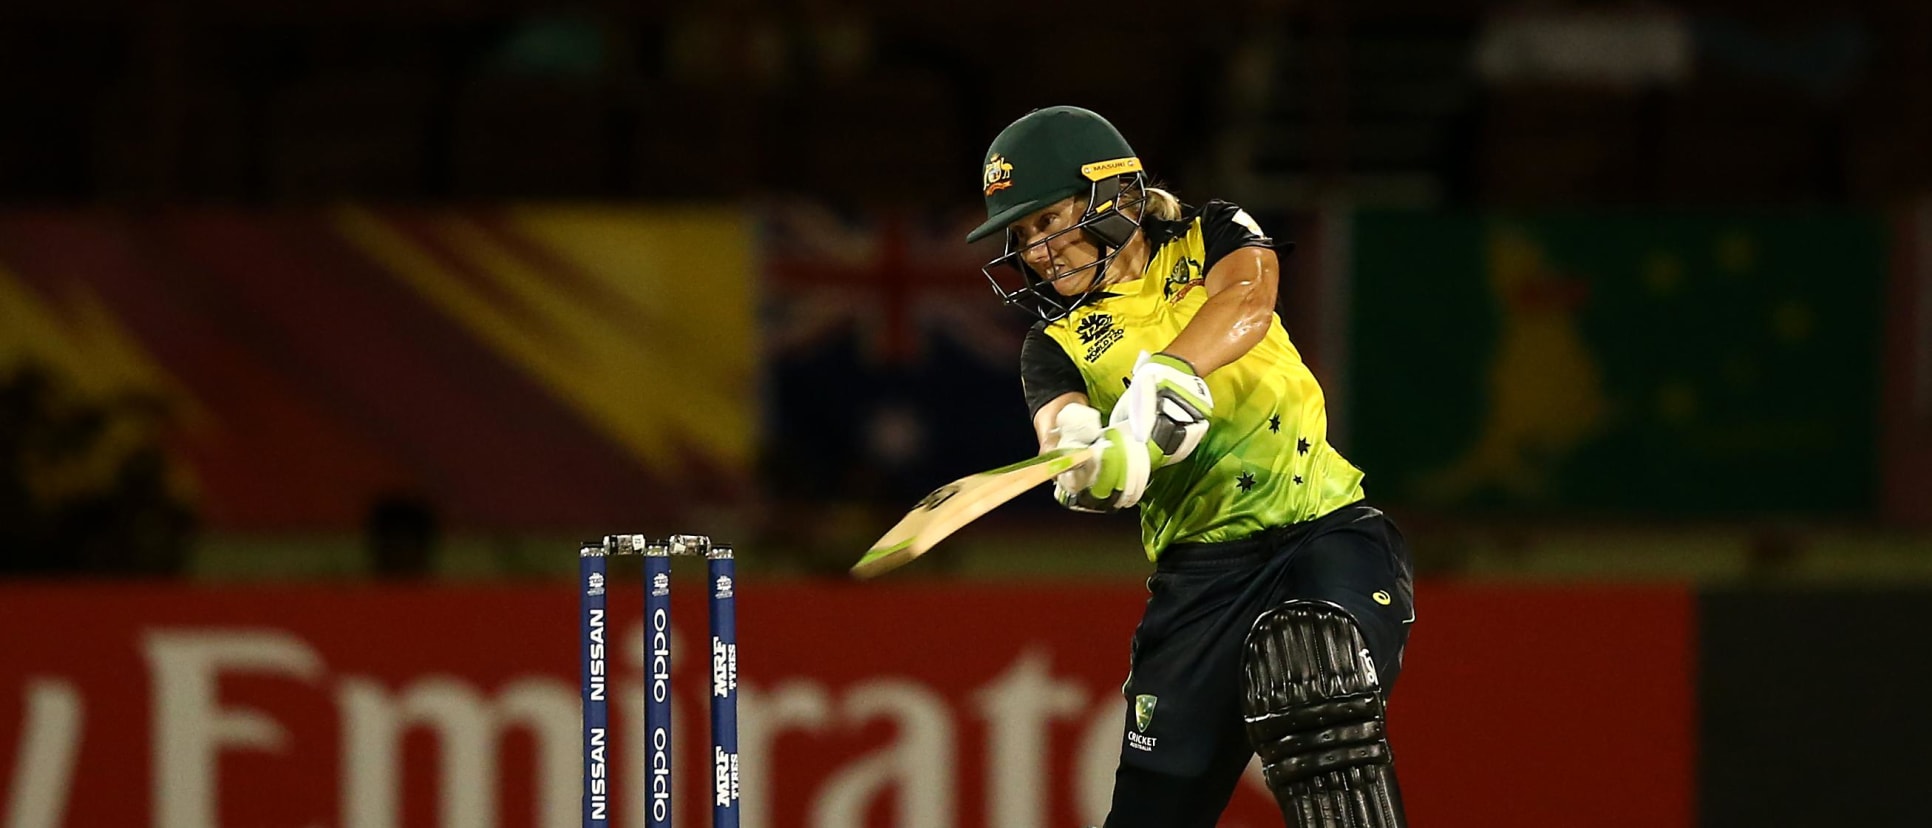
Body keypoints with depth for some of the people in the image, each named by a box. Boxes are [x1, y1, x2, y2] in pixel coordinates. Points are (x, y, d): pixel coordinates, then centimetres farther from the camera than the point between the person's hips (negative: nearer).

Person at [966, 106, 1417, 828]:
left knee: (1319, 699, -32)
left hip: (1325, 527, -2)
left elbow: (1246, 301, -15)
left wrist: (1161, 380, -34)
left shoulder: (1210, 240, 9)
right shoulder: (1058, 345, 11)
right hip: (1199, 570, 2)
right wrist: (1085, 464, -36)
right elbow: (1059, 425, -11)